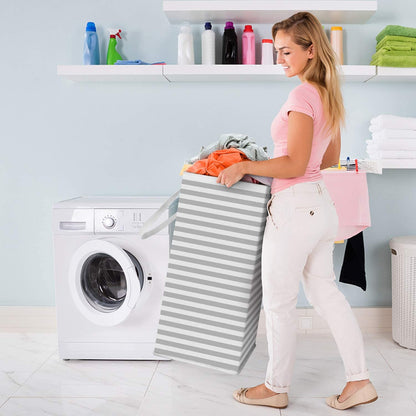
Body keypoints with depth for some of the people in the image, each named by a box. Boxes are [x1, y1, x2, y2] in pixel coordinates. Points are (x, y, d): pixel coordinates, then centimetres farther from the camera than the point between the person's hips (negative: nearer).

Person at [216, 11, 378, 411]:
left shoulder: (302, 96, -17)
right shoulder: (329, 95, 12)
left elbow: (294, 165, -22)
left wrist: (244, 166, -15)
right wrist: (264, 167, 23)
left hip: (295, 208, -10)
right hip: (321, 204, 10)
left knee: (278, 302, 5)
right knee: (325, 292, 17)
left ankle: (276, 388, 22)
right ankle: (359, 380, 24)